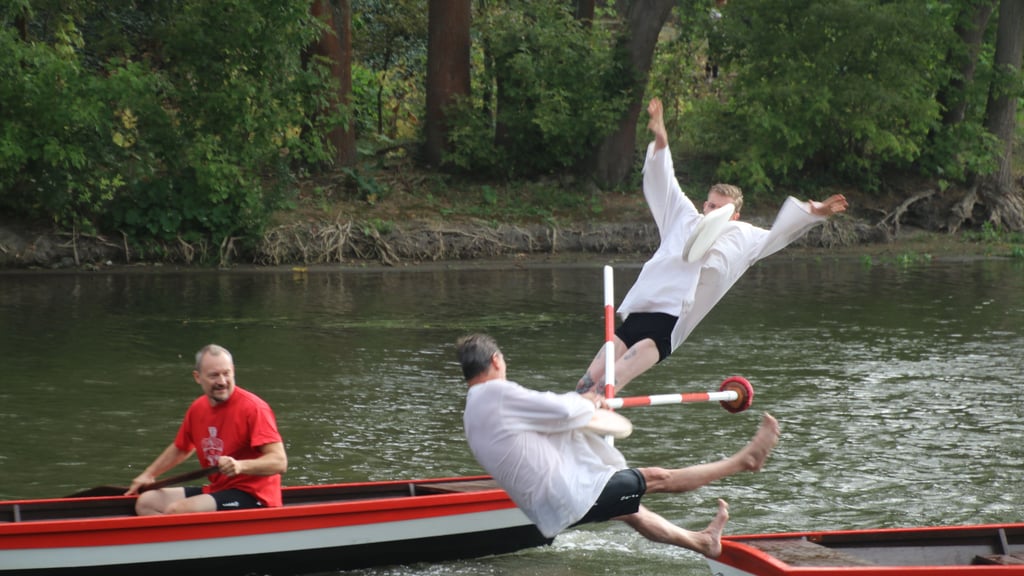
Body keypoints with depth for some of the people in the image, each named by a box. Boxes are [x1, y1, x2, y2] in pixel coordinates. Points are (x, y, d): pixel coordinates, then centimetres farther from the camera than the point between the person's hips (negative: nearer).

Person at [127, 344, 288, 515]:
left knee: (175, 510, -26)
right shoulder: (198, 408, 8)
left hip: (252, 497, -9)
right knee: (145, 502, 3)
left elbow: (279, 462, -22)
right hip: (217, 489, 9)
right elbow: (180, 449, 30)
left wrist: (240, 466, -37)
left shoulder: (253, 408, -15)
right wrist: (148, 474, 25)